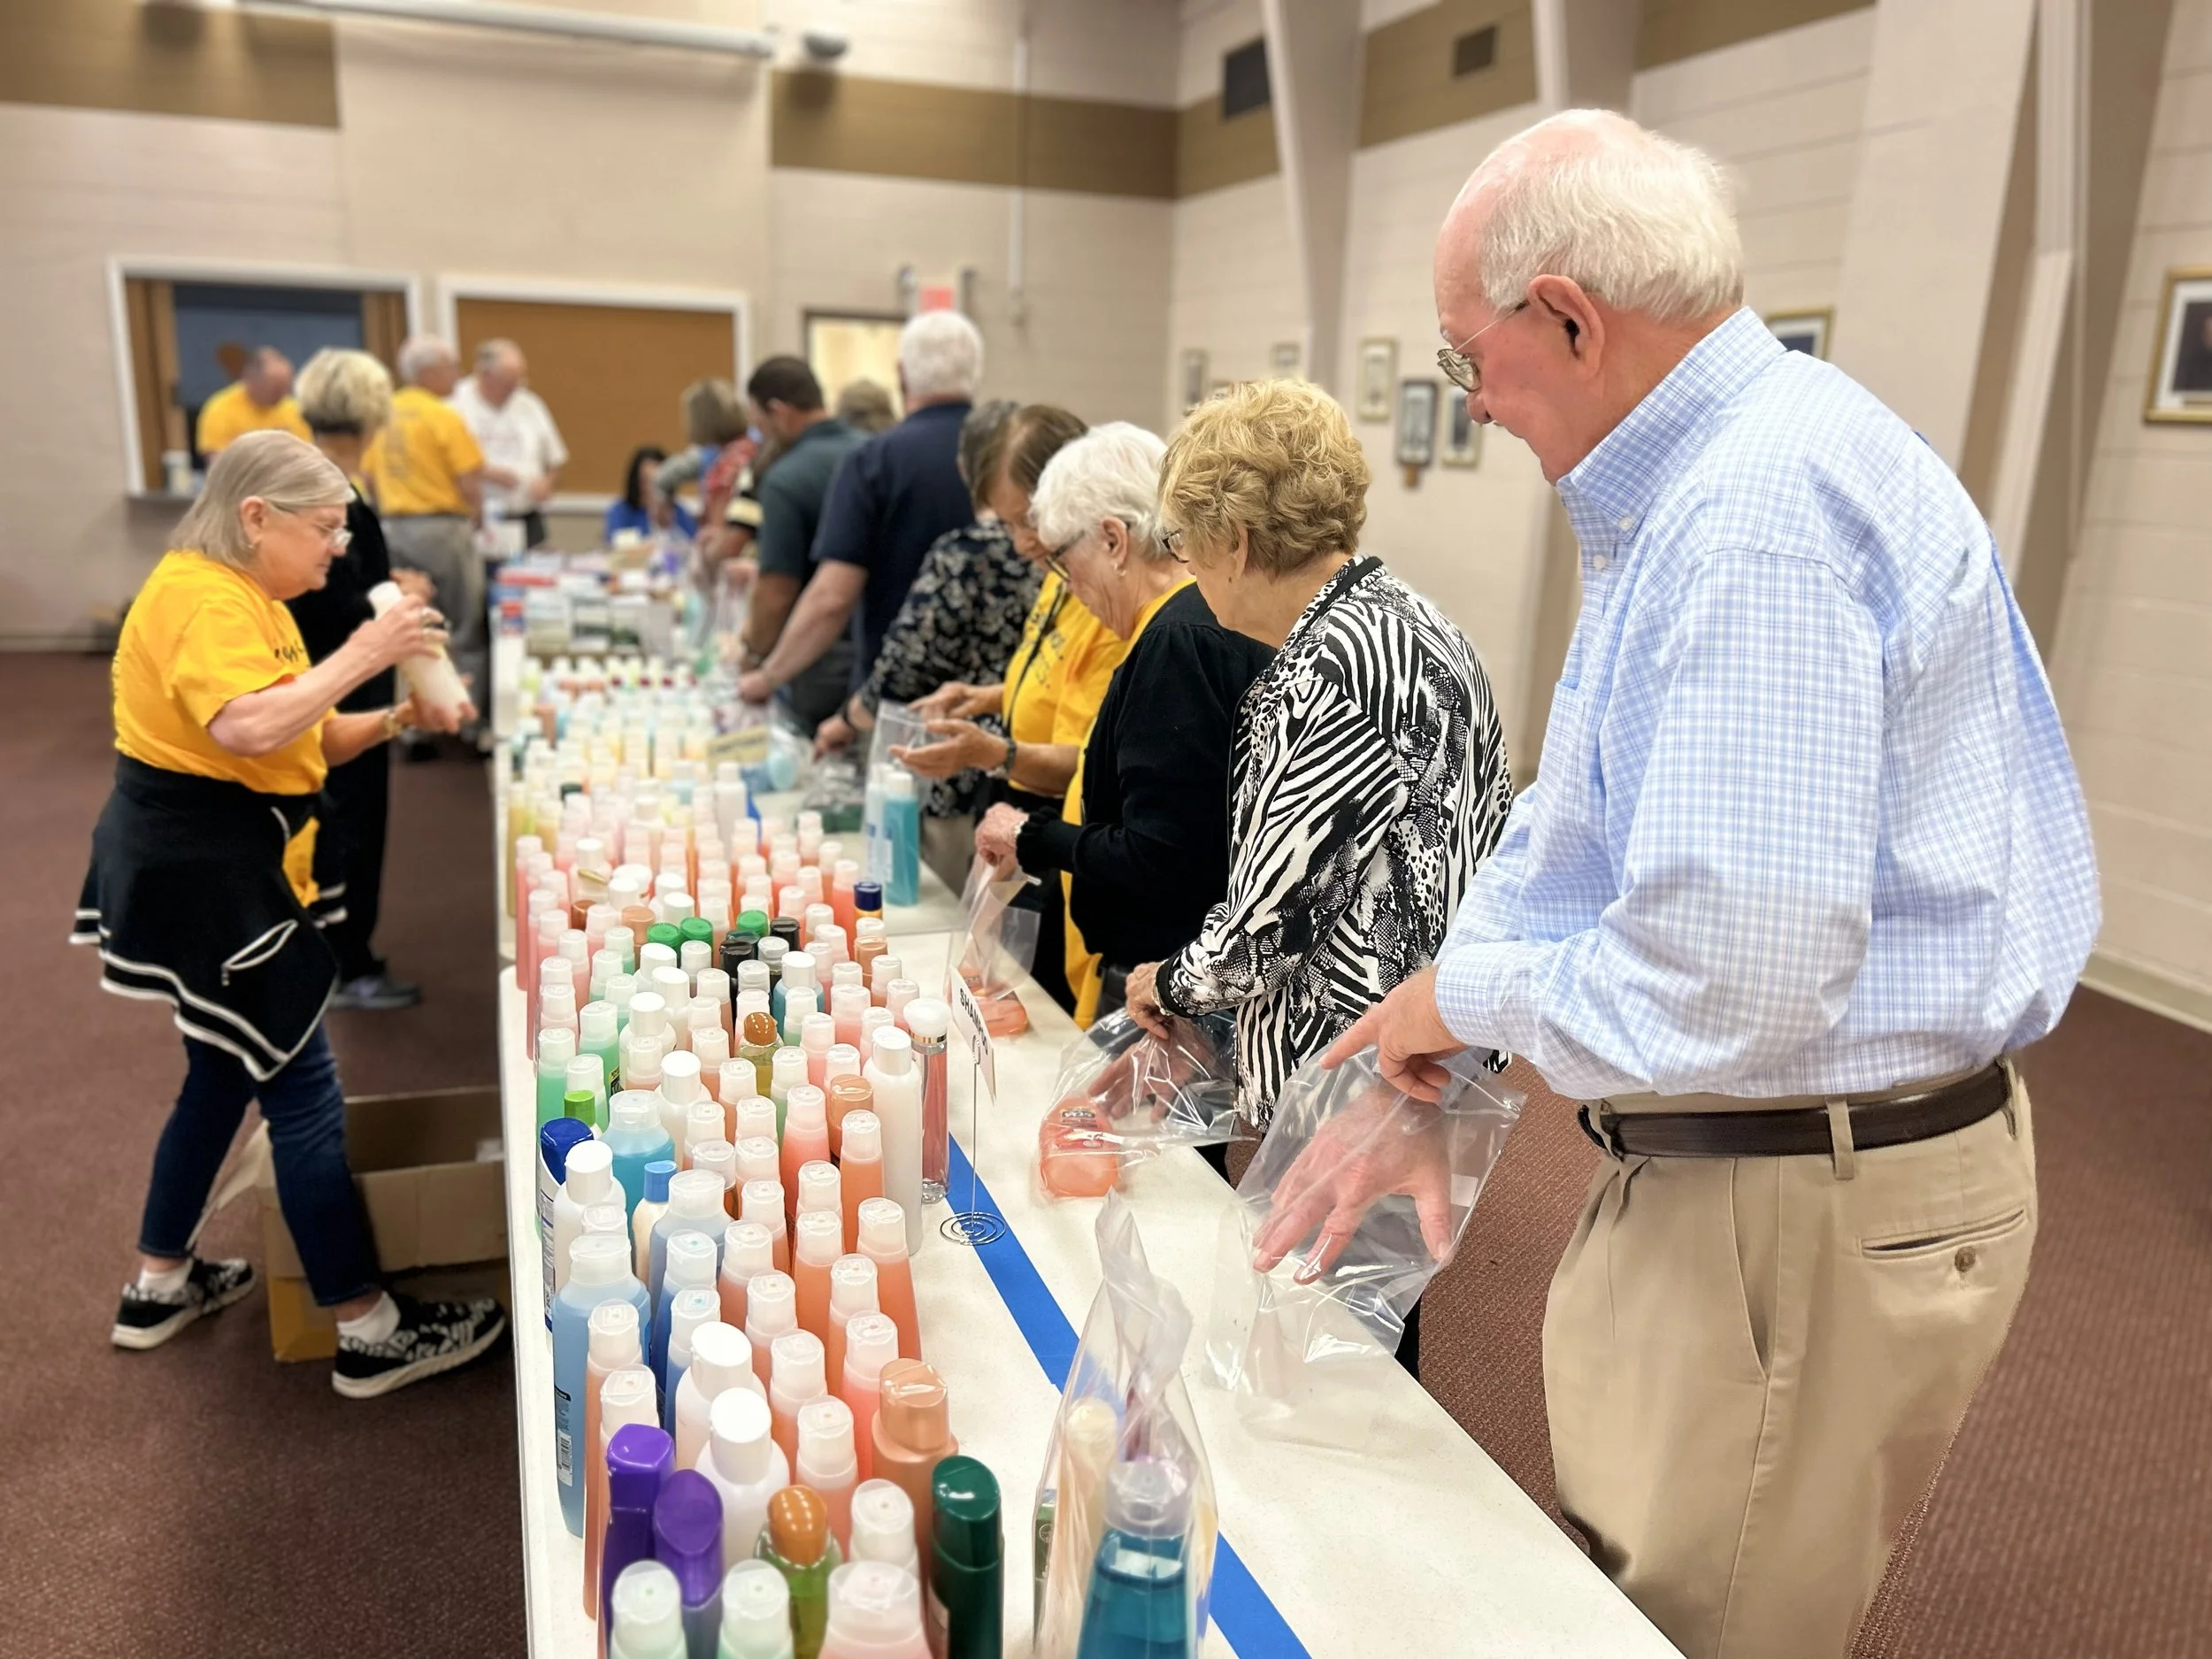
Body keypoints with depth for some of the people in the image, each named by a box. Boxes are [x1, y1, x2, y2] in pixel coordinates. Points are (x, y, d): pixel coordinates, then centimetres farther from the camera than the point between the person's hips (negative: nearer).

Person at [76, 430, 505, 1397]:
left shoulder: (247, 599, 16)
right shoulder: (204, 599, -17)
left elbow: (302, 746, 17)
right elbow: (251, 728, -35)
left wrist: (391, 720, 2)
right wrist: (360, 655, -25)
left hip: (217, 869, 11)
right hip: (204, 871, -11)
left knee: (227, 1072, 20)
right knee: (301, 1093, -6)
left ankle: (159, 1287, 36)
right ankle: (369, 1334, 2)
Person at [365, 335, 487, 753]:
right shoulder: (444, 417, -11)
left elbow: (369, 479, 10)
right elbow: (471, 485, -15)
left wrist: (390, 512, 19)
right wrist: (472, 508, 4)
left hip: (393, 527, 6)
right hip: (441, 527, -6)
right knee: (466, 632, 3)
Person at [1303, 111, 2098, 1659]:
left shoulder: (1762, 516, -25)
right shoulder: (1692, 485, 10)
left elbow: (1735, 976, -32)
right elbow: (1575, 835, 14)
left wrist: (1468, 992, -13)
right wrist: (1412, 1089, 7)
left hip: (1809, 1216, -10)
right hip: (1730, 1169, 10)